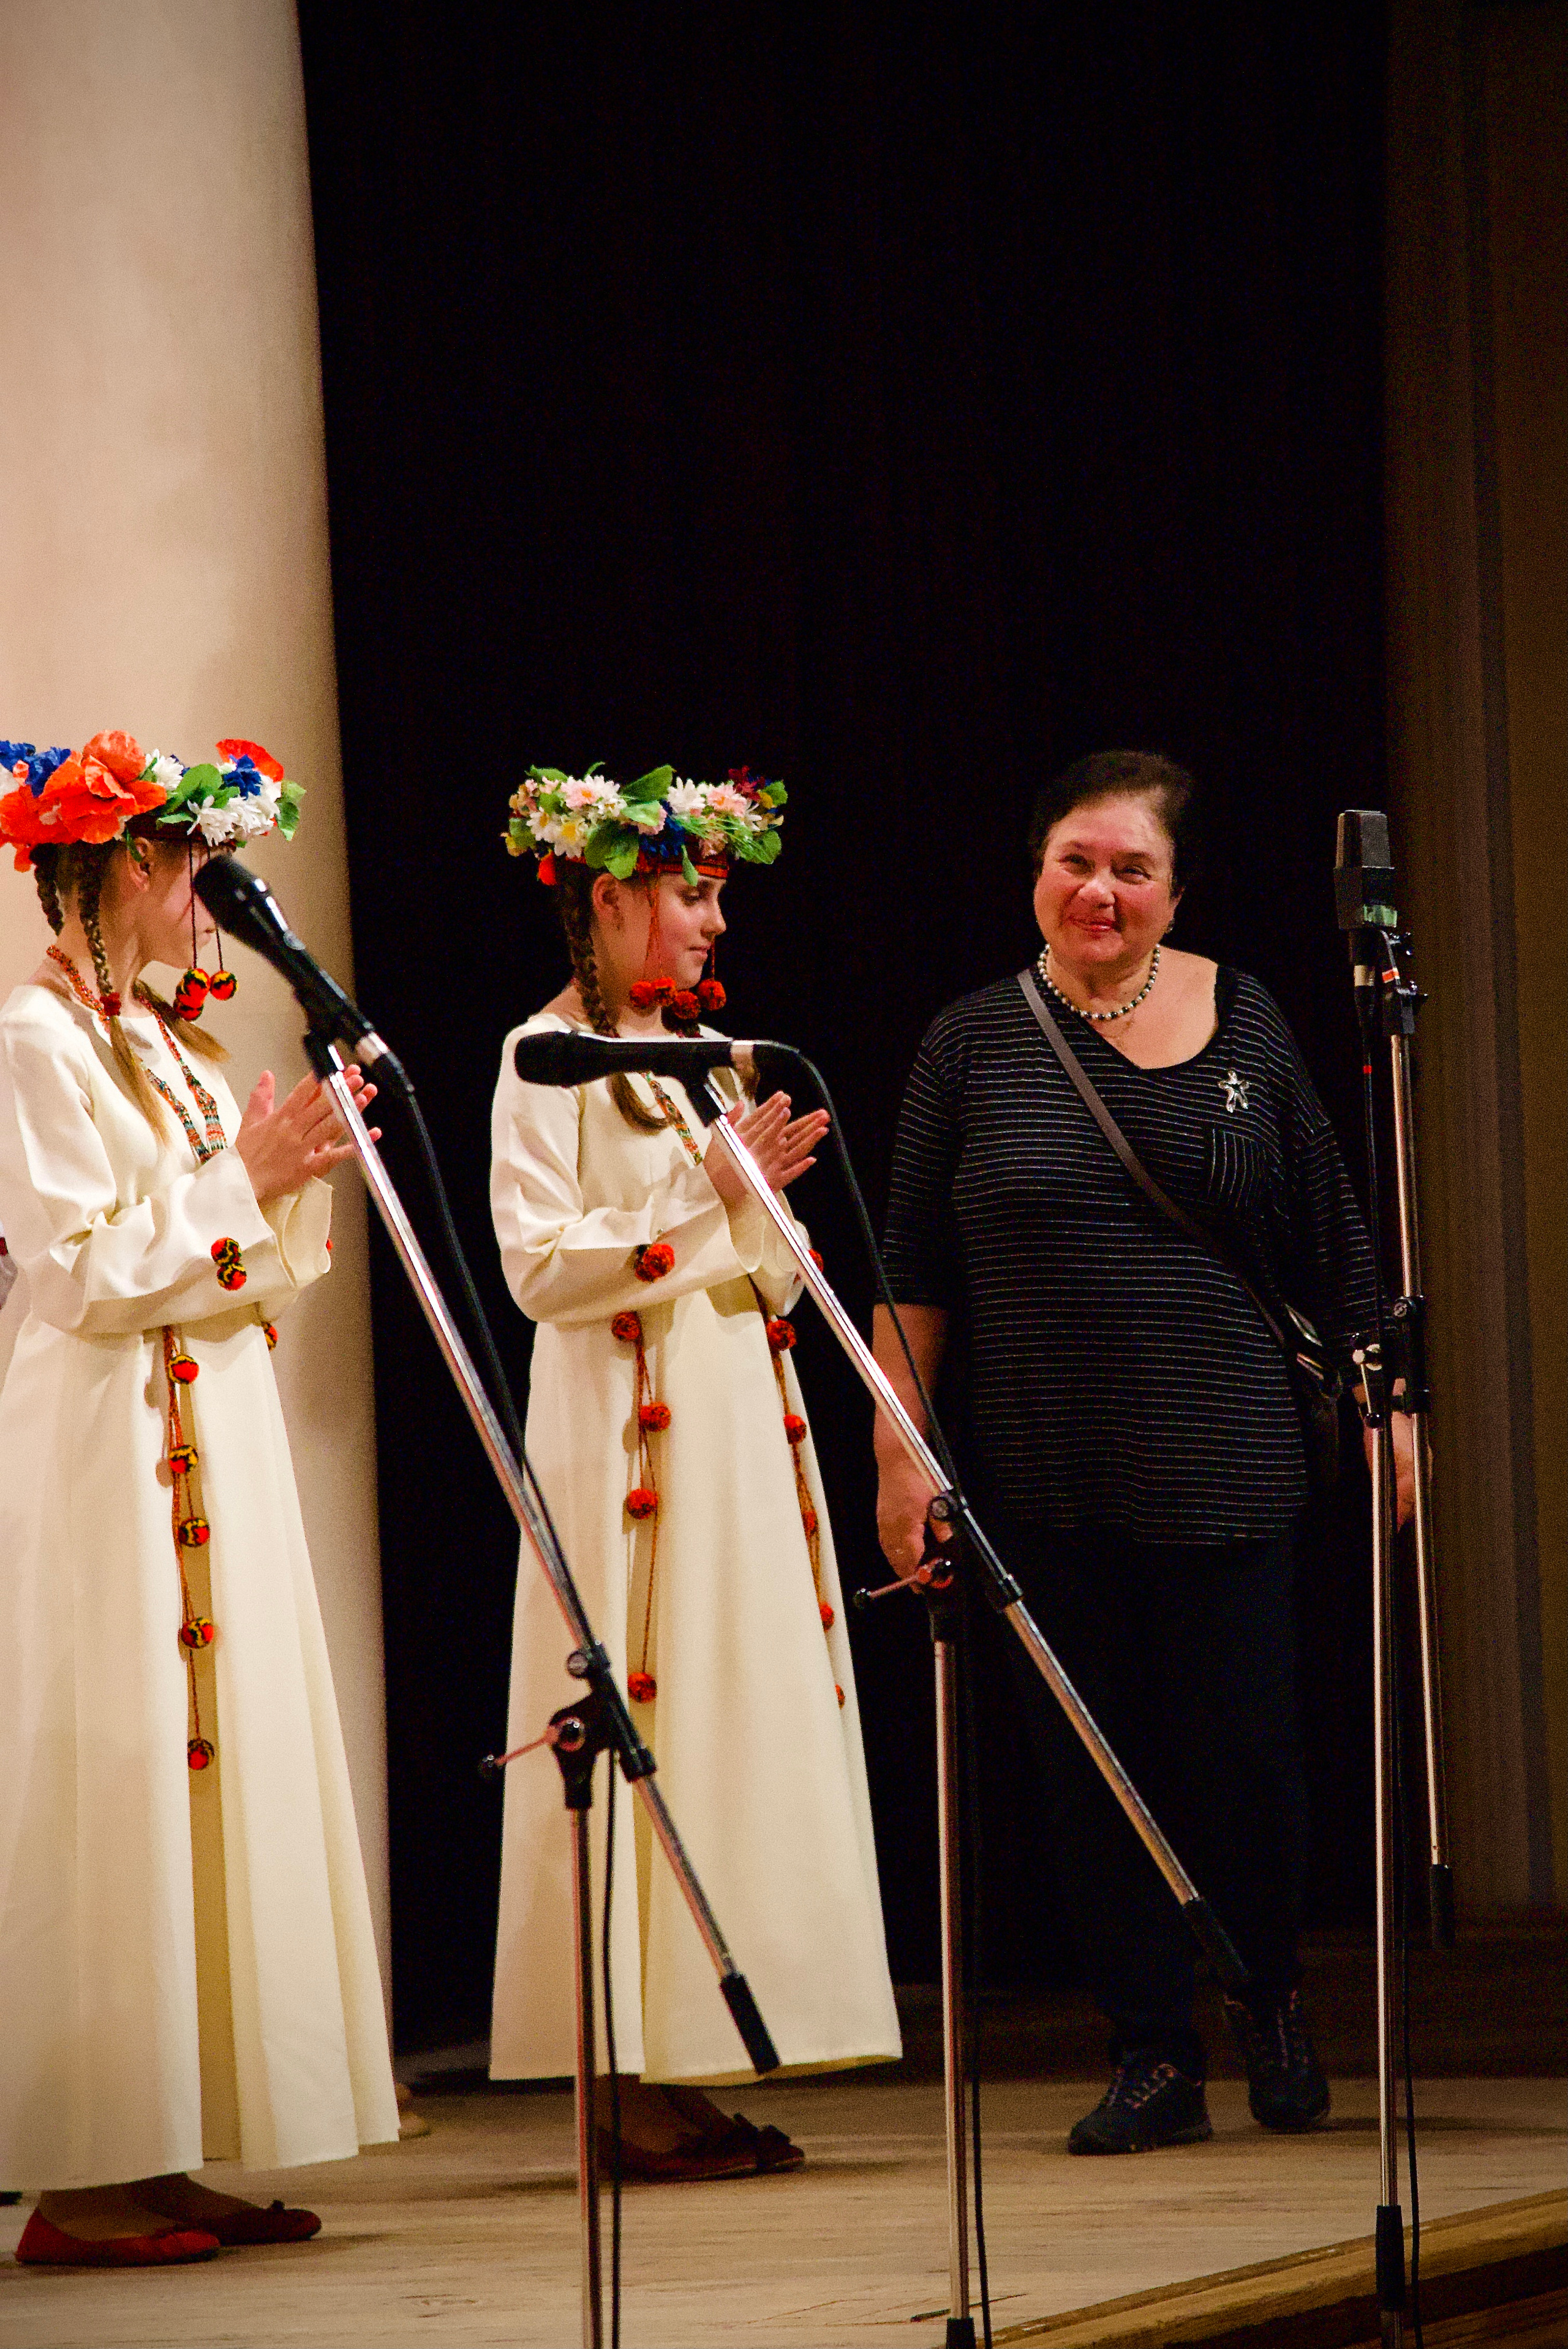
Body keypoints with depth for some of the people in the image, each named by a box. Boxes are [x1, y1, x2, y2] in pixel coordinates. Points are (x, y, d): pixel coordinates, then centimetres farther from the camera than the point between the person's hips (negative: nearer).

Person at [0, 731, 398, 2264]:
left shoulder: (165, 1042, 17)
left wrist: (299, 1185, 4)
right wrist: (239, 1185, -11)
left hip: (215, 1438, 9)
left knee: (221, 1770, 6)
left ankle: (178, 2150, 9)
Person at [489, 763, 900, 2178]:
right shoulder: (548, 1057, -5)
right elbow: (541, 1265, -16)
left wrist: (764, 1189, -1)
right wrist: (704, 1205, -17)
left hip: (739, 1428, 8)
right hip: (630, 1438, -8)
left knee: (744, 1724, 4)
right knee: (647, 1732, -9)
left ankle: (690, 2076, 5)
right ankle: (640, 2085, -7)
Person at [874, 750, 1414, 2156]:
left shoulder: (1241, 1022, 5)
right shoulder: (976, 1042, 3)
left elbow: (1331, 1238, 10)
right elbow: (915, 1274, 6)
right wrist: (899, 1449, 1)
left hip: (1224, 1463, -1)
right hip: (1045, 1484, 1)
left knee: (1242, 1750, -2)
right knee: (1095, 1770, 2)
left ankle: (1273, 2002, 23)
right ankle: (1155, 2055, 11)